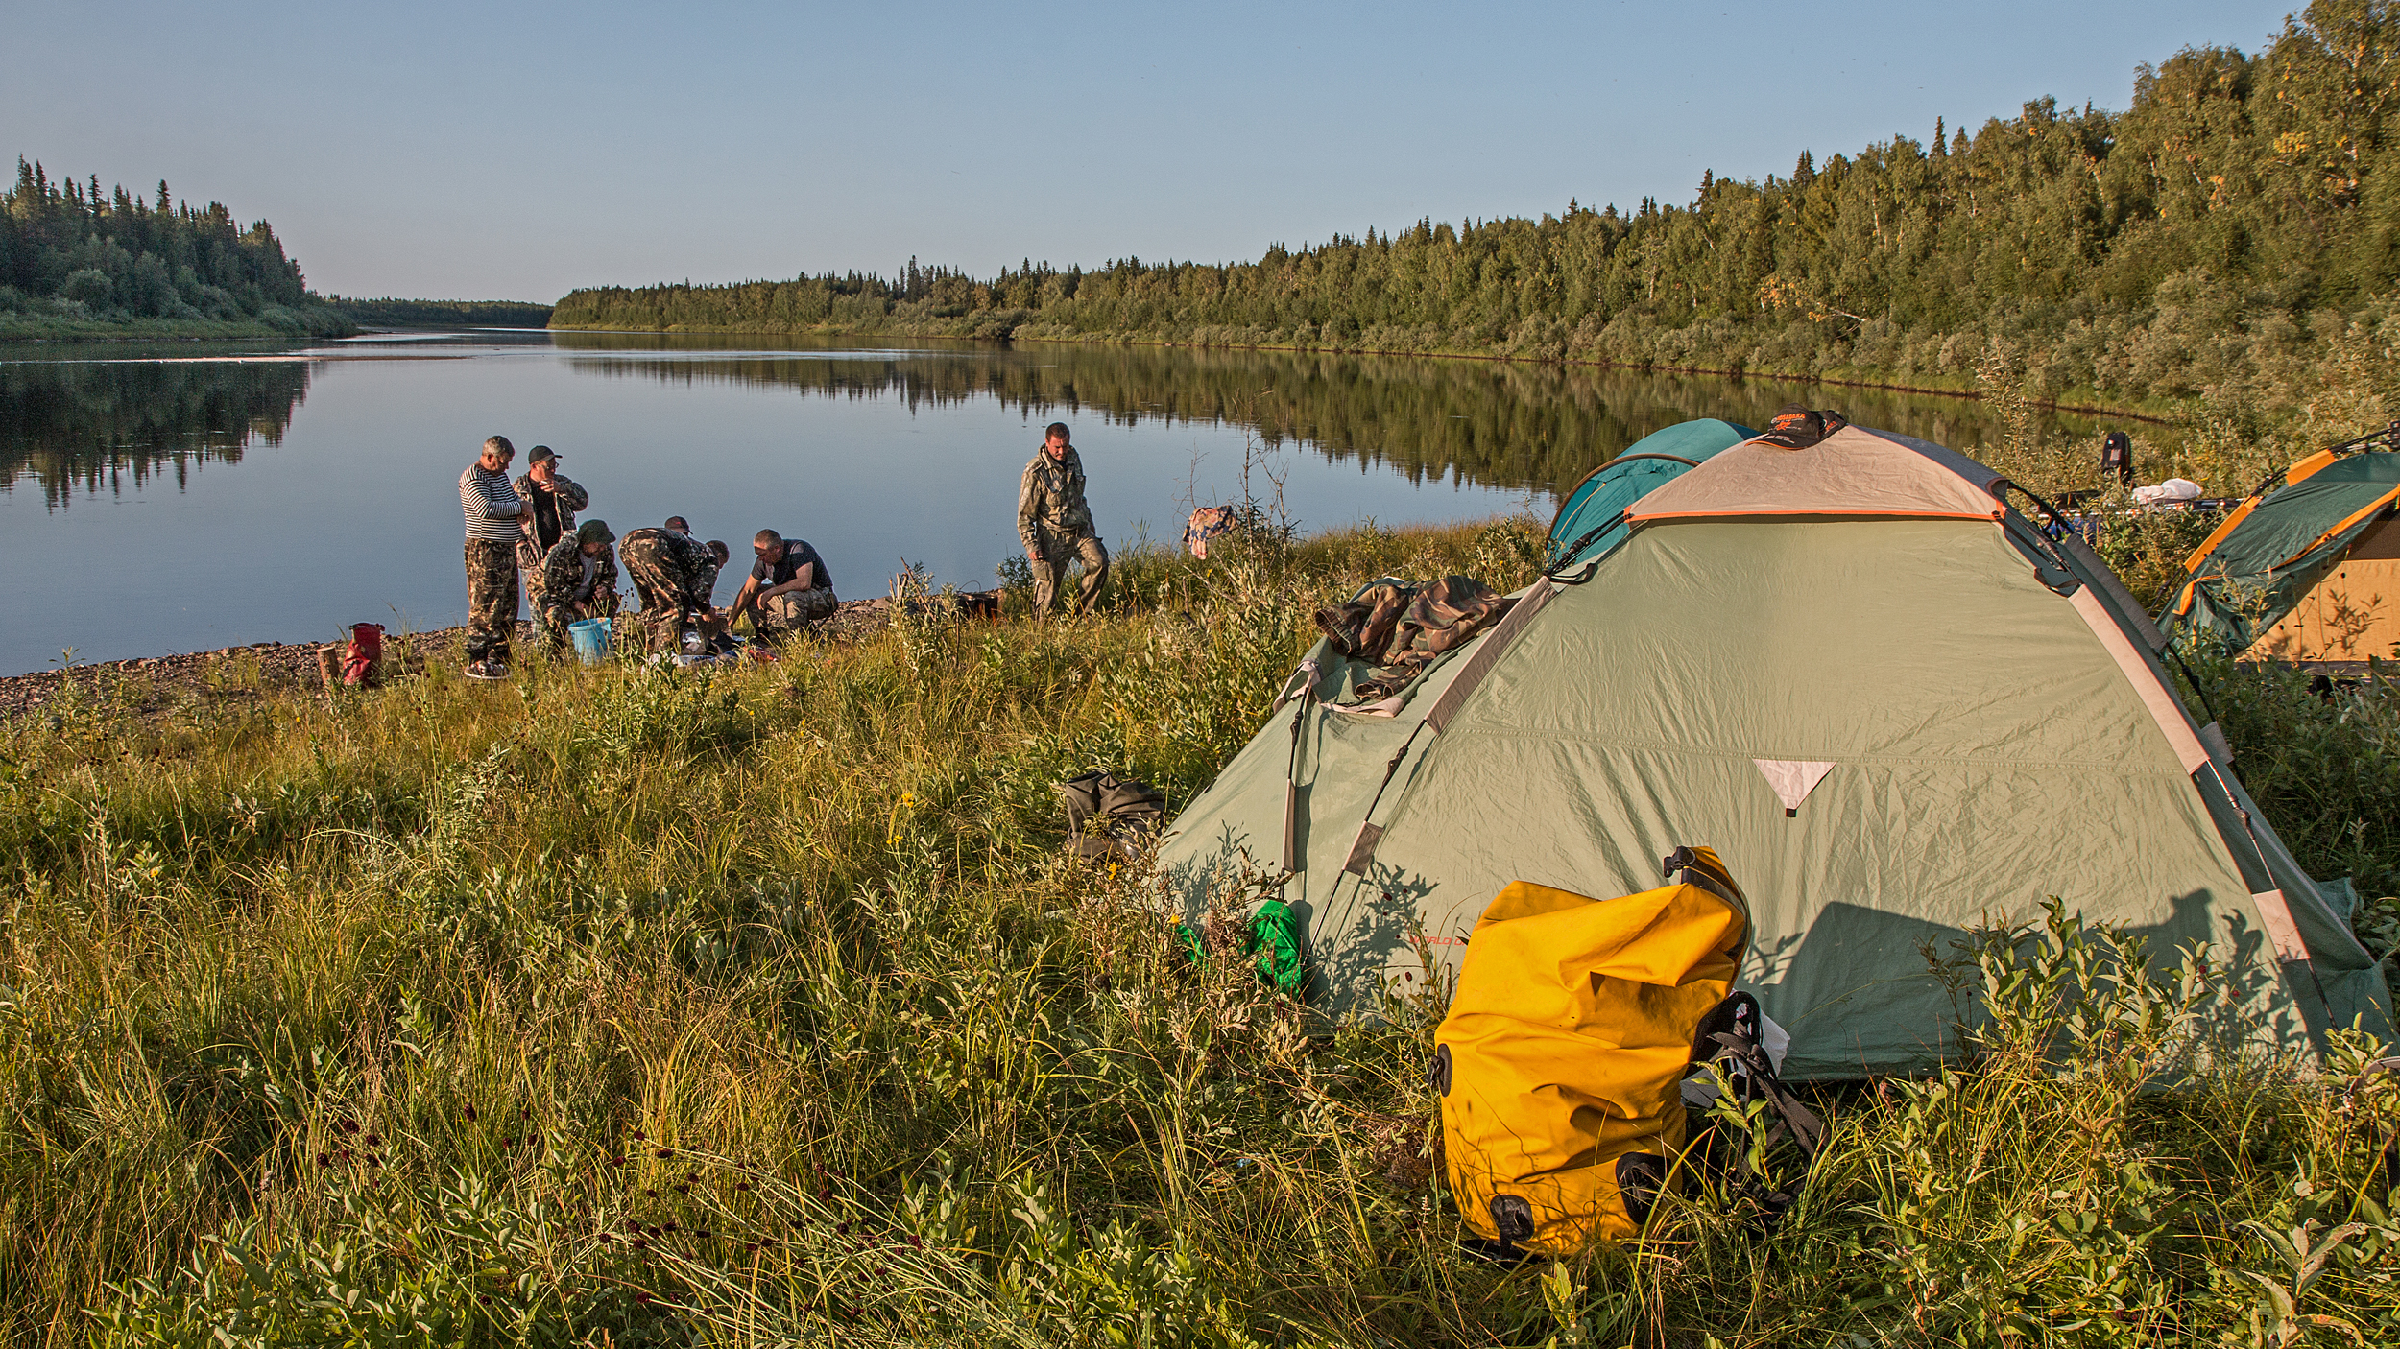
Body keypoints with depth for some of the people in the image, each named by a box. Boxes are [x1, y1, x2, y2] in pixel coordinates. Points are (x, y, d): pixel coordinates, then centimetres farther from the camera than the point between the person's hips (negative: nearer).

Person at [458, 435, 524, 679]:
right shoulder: (473, 478, -13)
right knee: (484, 609, -8)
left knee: (507, 608, 11)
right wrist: (518, 507, -15)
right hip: (485, 551, -9)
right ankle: (476, 663, -5)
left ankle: (499, 658, 18)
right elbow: (486, 509, -27)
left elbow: (512, 498, 30)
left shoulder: (500, 474, 15)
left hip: (507, 549, 9)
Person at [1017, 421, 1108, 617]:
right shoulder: (1035, 472, -12)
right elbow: (1025, 514, -7)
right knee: (1048, 587, -7)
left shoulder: (1073, 457, 6)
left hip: (1080, 530, 5)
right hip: (1053, 536, -5)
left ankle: (1079, 614, -5)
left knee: (1100, 562, -17)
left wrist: (1090, 530, 21)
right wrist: (1031, 546, -13)